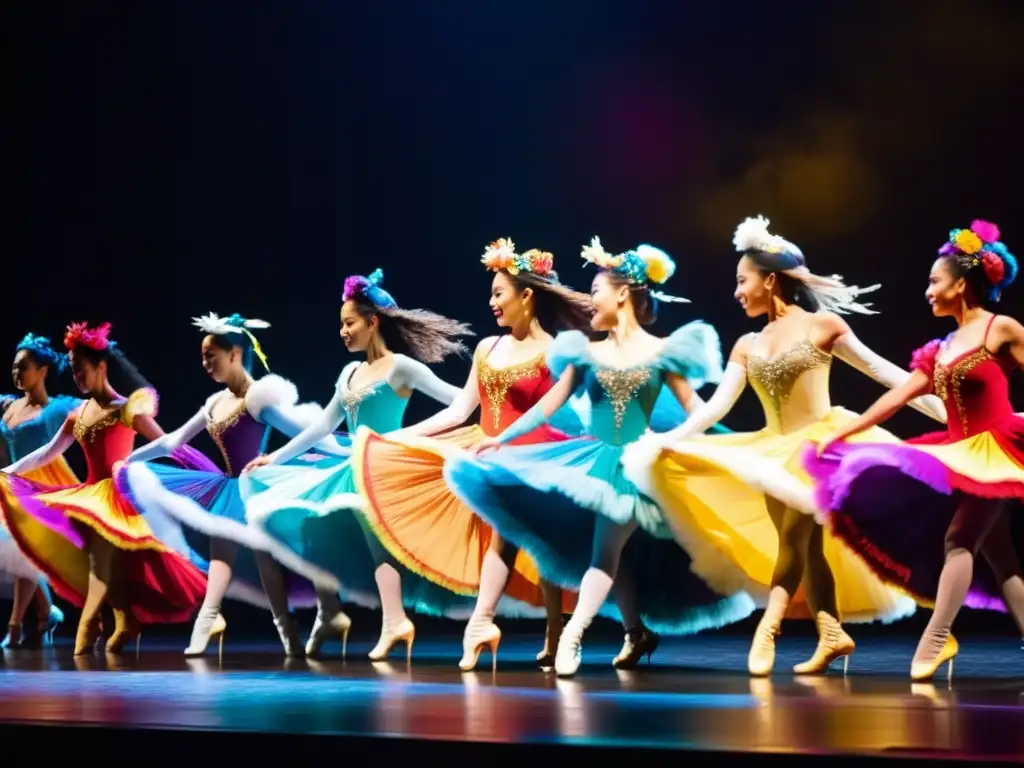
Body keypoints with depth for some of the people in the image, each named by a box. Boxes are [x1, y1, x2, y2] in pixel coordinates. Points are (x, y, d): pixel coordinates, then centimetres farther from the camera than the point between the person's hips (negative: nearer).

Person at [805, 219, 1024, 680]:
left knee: (959, 539, -16)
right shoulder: (941, 351, 14)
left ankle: (935, 639, -19)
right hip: (961, 455, 8)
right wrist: (840, 433, 9)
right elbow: (896, 398, 12)